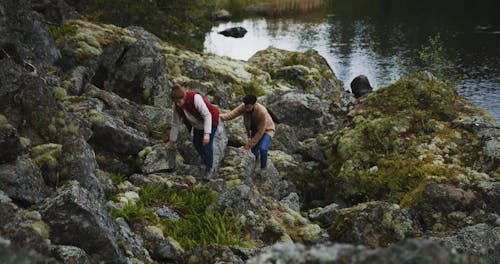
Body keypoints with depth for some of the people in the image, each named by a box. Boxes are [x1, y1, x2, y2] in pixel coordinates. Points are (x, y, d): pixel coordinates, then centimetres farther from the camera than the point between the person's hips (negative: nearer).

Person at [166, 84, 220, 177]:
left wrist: (207, 133, -38)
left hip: (210, 120, -6)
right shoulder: (176, 106, -19)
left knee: (207, 144, -14)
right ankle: (206, 163, 28)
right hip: (198, 124, 7)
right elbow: (176, 123, -7)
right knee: (196, 143, 7)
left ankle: (209, 169, 0)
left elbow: (207, 115, -32)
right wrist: (172, 140, -1)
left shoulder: (195, 98, -37)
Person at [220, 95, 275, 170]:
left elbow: (260, 132, -33)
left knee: (262, 148, -26)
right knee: (254, 151, 0)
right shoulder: (244, 107, -24)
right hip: (255, 129, 5)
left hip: (267, 129, -5)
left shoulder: (262, 112, -38)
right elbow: (232, 113, -34)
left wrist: (249, 145, -31)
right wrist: (220, 116, -53)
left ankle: (263, 168, -4)